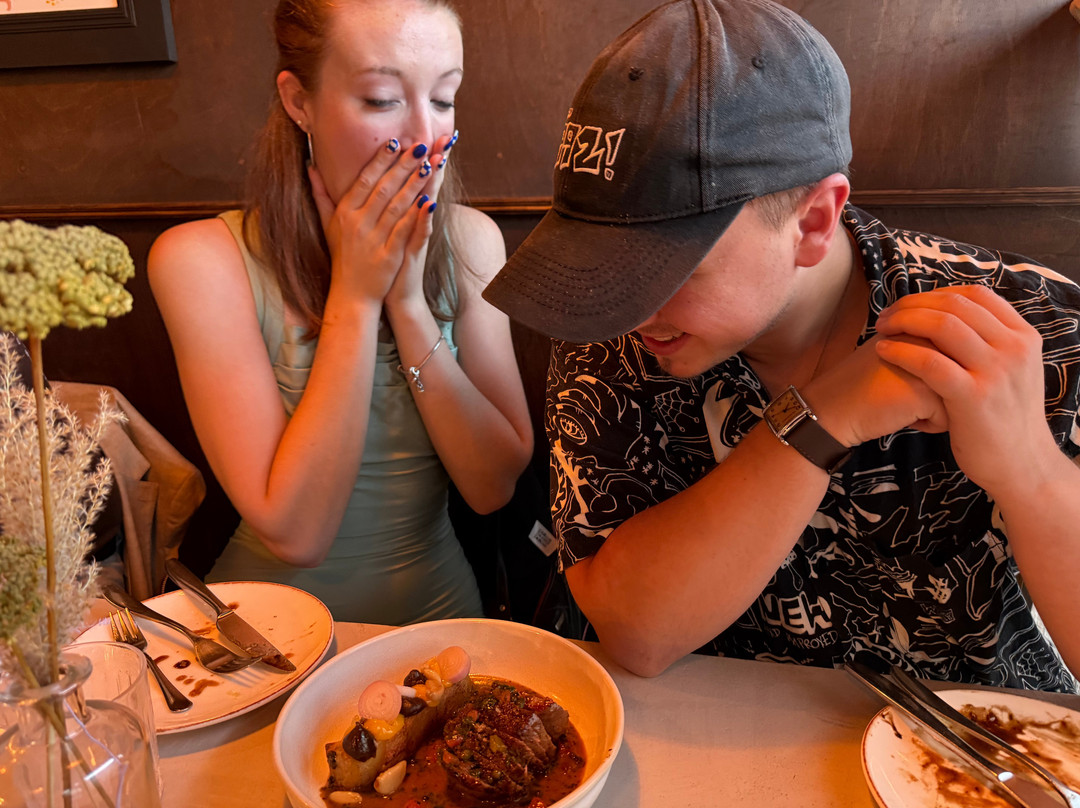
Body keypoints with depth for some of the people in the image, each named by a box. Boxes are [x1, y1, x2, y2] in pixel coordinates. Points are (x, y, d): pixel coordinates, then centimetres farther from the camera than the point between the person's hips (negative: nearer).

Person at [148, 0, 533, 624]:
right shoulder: (203, 260, -12)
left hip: (440, 609, 1)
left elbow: (495, 486, -9)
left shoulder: (469, 240, -3)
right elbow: (295, 532, -19)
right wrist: (355, 295, -19)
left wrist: (407, 300, -17)